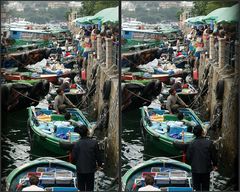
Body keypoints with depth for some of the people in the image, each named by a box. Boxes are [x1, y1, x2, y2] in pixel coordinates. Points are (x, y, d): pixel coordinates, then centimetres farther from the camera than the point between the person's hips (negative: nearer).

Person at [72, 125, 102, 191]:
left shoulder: (76, 144, -14)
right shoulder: (94, 143, -12)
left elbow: (73, 157, -7)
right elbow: (98, 155, -4)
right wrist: (99, 164, 15)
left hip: (80, 169, -1)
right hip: (91, 169, 1)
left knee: (81, 188, 12)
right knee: (90, 188, 12)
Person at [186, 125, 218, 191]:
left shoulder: (191, 144, -10)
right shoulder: (209, 143, -11)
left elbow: (188, 157, -3)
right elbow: (214, 155, -2)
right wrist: (214, 165, 17)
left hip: (195, 170, 0)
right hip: (206, 169, 0)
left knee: (196, 188, 10)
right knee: (205, 188, 11)